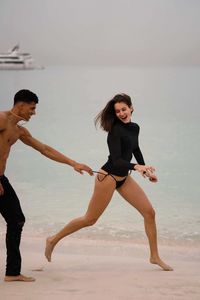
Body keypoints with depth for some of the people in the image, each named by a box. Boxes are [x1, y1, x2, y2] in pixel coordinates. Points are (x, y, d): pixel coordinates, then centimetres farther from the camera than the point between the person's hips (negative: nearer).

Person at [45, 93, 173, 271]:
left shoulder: (135, 128, 6)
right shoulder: (115, 131, -18)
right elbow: (116, 160, -25)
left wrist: (147, 170, 21)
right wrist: (136, 167, -39)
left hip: (123, 178, 8)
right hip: (108, 176, -8)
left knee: (149, 212, 1)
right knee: (90, 219, 1)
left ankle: (154, 256, 10)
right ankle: (54, 240, 17)